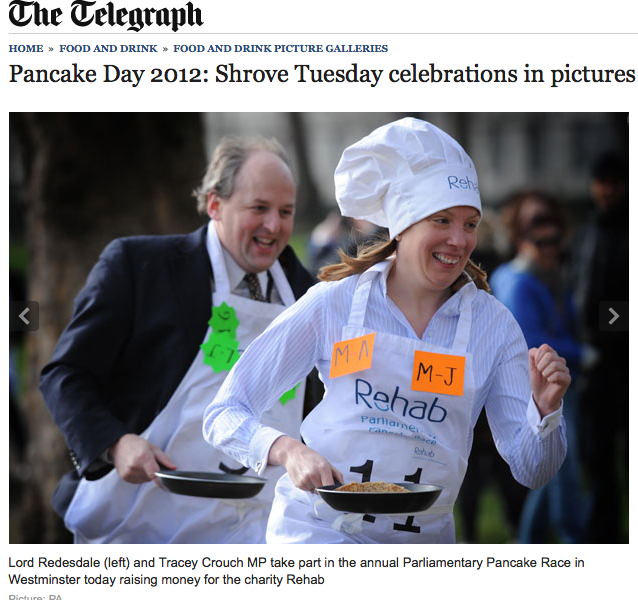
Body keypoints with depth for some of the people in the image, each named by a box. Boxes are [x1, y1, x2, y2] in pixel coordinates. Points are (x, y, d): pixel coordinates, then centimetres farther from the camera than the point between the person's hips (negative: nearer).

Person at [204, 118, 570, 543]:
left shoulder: (493, 325, 5)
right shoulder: (334, 304, -1)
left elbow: (531, 472, 5)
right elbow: (225, 414, 0)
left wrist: (545, 409, -15)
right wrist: (290, 451, -18)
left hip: (422, 542, 4)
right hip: (319, 531, -4)